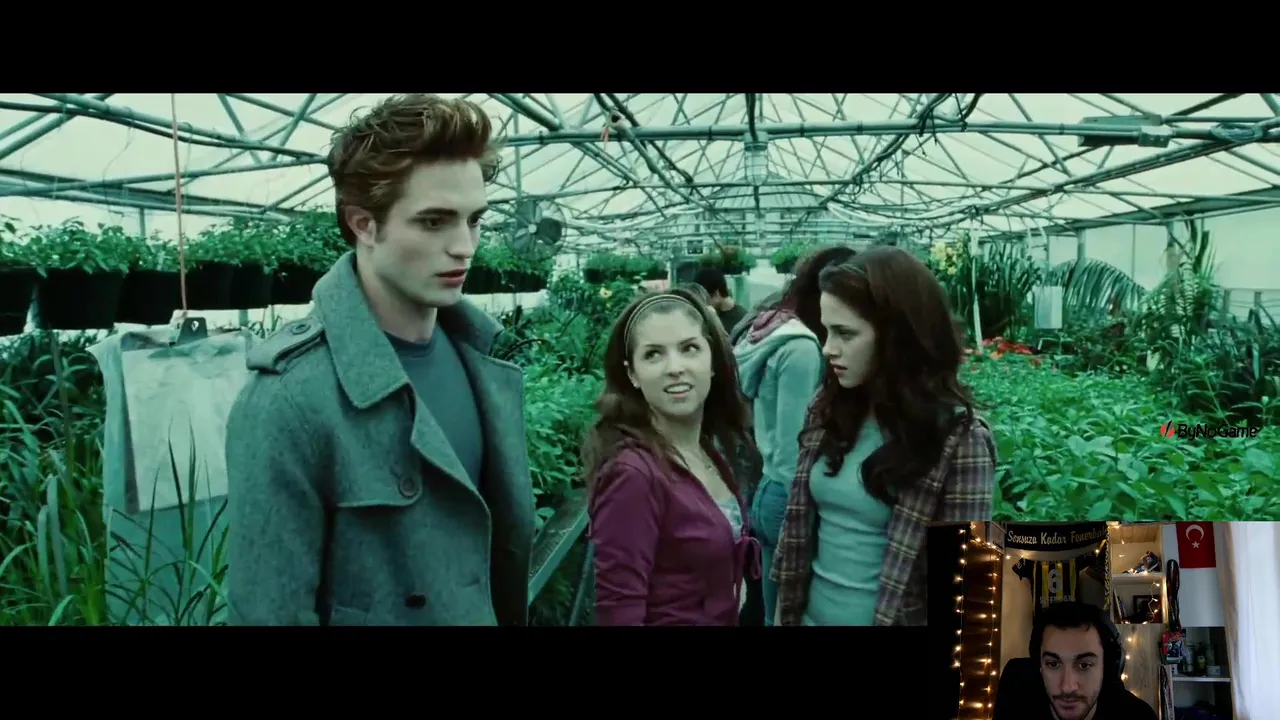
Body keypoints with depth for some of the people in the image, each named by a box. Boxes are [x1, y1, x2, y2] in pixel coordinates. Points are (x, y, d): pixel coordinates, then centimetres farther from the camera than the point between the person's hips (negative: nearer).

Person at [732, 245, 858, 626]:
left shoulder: (774, 330, 9)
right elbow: (792, 448, -21)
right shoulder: (801, 348, -20)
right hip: (790, 498, -9)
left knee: (776, 614, 18)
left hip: (768, 491, 9)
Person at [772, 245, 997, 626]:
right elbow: (797, 526, 5)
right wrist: (785, 611, 6)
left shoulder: (958, 439, -17)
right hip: (812, 614, 5)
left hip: (893, 618, -5)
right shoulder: (826, 409, -1)